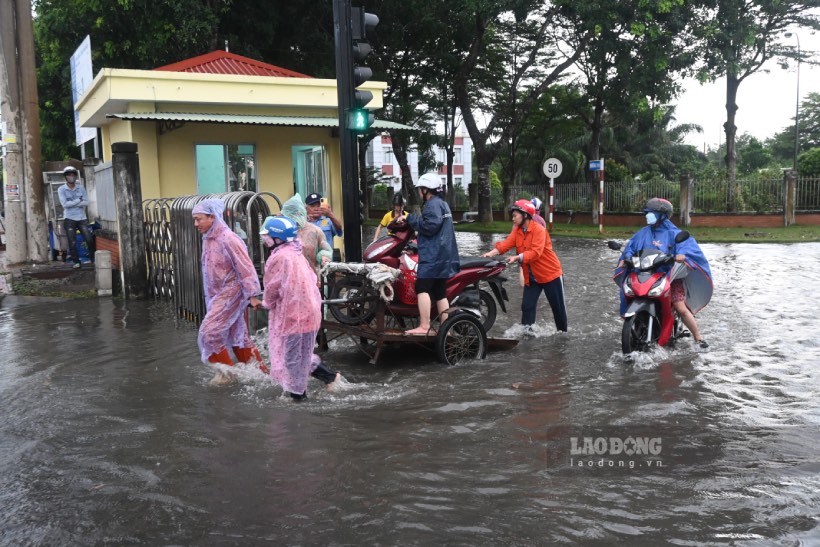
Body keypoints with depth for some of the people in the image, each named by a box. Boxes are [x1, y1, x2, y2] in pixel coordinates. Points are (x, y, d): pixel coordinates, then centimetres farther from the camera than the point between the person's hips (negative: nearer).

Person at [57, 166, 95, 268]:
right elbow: (64, 204, -14)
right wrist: (79, 200, -9)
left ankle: (93, 259, 10)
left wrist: (72, 203, -13)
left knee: (90, 239, -3)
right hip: (69, 219, -2)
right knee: (72, 242, -1)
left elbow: (86, 202, -4)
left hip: (82, 218, 2)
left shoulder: (81, 188, 7)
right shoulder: (61, 189, -1)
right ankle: (76, 262, 9)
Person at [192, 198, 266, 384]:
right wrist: (210, 297, 20)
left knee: (209, 332, -10)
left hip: (231, 292, -9)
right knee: (238, 334, 14)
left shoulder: (228, 239, -20)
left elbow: (245, 268, -19)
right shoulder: (207, 239, 6)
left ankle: (226, 371, 6)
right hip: (217, 294, 9)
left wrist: (252, 295, -19)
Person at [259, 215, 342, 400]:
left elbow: (272, 288, -12)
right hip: (309, 310, 9)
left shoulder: (279, 257, -19)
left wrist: (268, 303, 10)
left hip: (293, 314, -9)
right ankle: (329, 376, 24)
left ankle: (297, 393, 20)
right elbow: (312, 279, 14)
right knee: (301, 353, 23)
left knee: (292, 355, 7)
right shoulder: (296, 254, 9)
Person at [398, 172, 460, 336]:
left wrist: (410, 218, -14)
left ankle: (424, 326, -23)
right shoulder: (442, 203, 25)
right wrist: (418, 233, 34)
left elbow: (430, 226, -21)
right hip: (443, 255, 11)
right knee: (440, 292, 10)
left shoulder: (433, 204, -9)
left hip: (433, 255, -11)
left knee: (422, 288, -16)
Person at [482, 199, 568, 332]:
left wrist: (517, 257, -43)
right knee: (527, 306, 2)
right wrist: (491, 253, -29)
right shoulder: (517, 230, 2)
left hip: (550, 274, -6)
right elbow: (506, 243, -12)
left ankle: (563, 333, 23)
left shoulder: (539, 230, -21)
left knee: (558, 307, 6)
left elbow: (536, 252, -32)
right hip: (531, 277, 6)